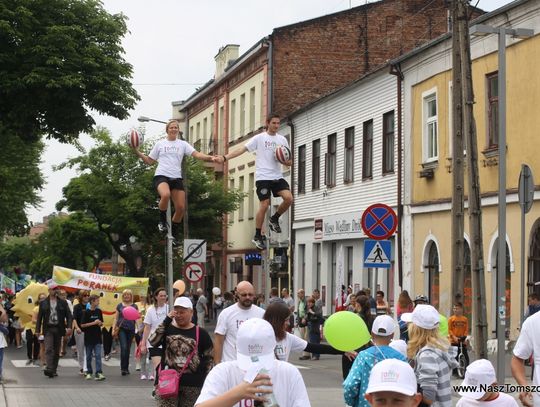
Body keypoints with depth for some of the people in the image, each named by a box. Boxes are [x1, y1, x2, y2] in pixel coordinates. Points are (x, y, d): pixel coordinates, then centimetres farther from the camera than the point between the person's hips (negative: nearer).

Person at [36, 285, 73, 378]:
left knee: (56, 351, 6)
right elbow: (39, 317, 8)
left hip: (58, 329, 2)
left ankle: (53, 370, 14)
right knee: (49, 349, -15)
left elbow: (69, 315, 5)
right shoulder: (43, 303, 7)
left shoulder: (63, 303, 8)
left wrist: (69, 327, -10)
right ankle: (49, 369, -24)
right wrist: (38, 330, 2)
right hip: (48, 329, -2)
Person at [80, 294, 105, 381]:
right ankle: (89, 373, 20)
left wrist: (100, 323, -6)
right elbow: (82, 325, -11)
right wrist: (93, 323, -17)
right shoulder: (86, 312, -7)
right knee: (89, 356, 8)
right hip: (88, 337, -3)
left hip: (97, 338, 3)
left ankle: (99, 373, -13)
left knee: (98, 355, -7)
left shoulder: (99, 311, 6)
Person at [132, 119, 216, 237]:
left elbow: (196, 154, 0)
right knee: (165, 194, -36)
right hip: (161, 176, -3)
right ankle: (162, 221, -13)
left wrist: (209, 158, -18)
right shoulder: (160, 144, 12)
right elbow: (150, 161, 16)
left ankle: (173, 234, 13)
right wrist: (138, 153, 2)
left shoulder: (182, 144, 13)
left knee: (181, 208, -5)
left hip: (176, 178, 3)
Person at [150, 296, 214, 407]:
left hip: (192, 385, 0)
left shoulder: (200, 333, 1)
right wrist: (166, 320, -15)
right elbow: (153, 342, -13)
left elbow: (209, 358, 5)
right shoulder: (167, 329, 4)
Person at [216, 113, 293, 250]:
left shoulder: (282, 140, 12)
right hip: (263, 177, -4)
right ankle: (257, 236, 5)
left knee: (288, 198, -16)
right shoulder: (259, 138, 1)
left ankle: (274, 219, 10)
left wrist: (287, 161, -7)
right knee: (264, 205, -9)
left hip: (277, 177, 4)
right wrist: (225, 157, -16)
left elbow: (289, 162, 18)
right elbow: (242, 149, -5)